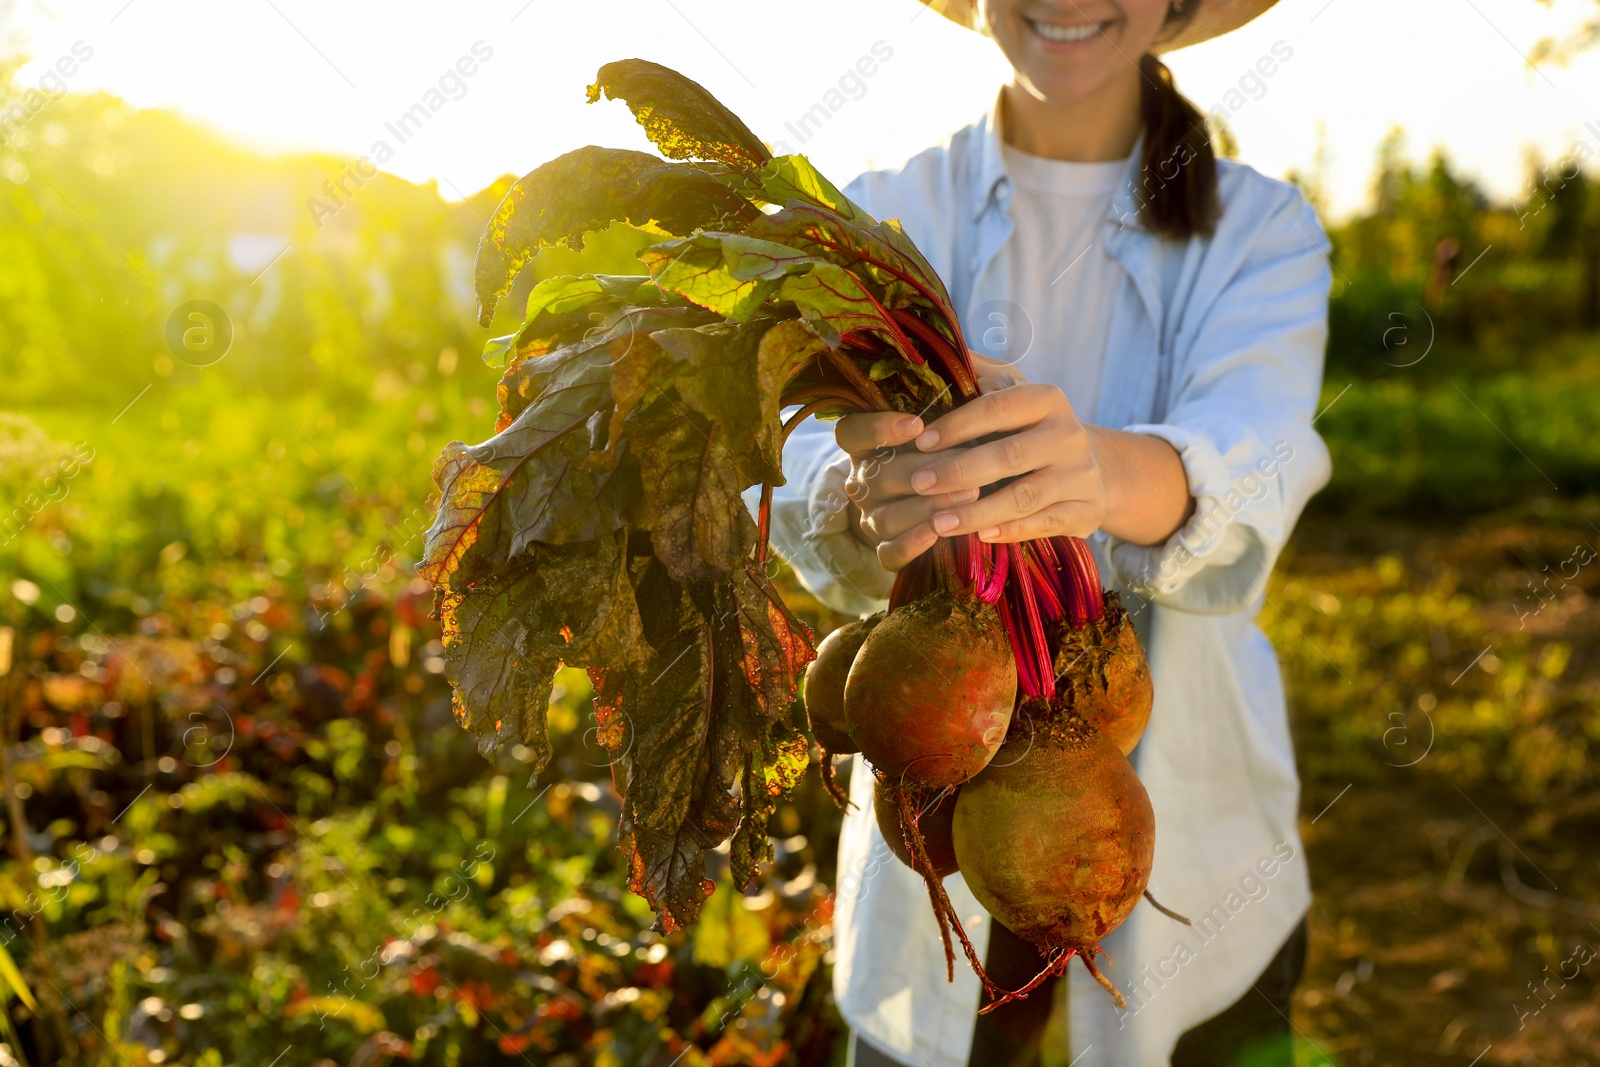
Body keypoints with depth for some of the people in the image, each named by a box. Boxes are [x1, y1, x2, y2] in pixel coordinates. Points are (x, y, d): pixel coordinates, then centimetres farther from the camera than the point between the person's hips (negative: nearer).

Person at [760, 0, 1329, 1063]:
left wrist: (1106, 471, -45)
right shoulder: (881, 219, -2)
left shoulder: (1262, 230, -4)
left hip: (1187, 819, 0)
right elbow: (794, 467, -18)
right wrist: (864, 499, -42)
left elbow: (1252, 478, -23)